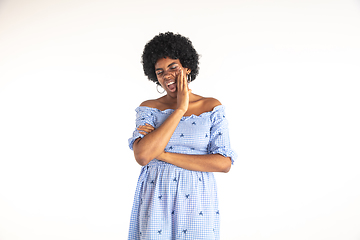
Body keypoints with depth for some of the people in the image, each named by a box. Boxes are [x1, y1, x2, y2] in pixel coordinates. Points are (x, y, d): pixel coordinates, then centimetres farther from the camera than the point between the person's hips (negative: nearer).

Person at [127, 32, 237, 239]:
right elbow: (142, 156, -17)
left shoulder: (212, 107, -1)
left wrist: (164, 154, -14)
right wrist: (180, 109, -15)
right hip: (156, 199, 0)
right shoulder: (148, 109, 0)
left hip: (196, 198, 0)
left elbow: (224, 163, -11)